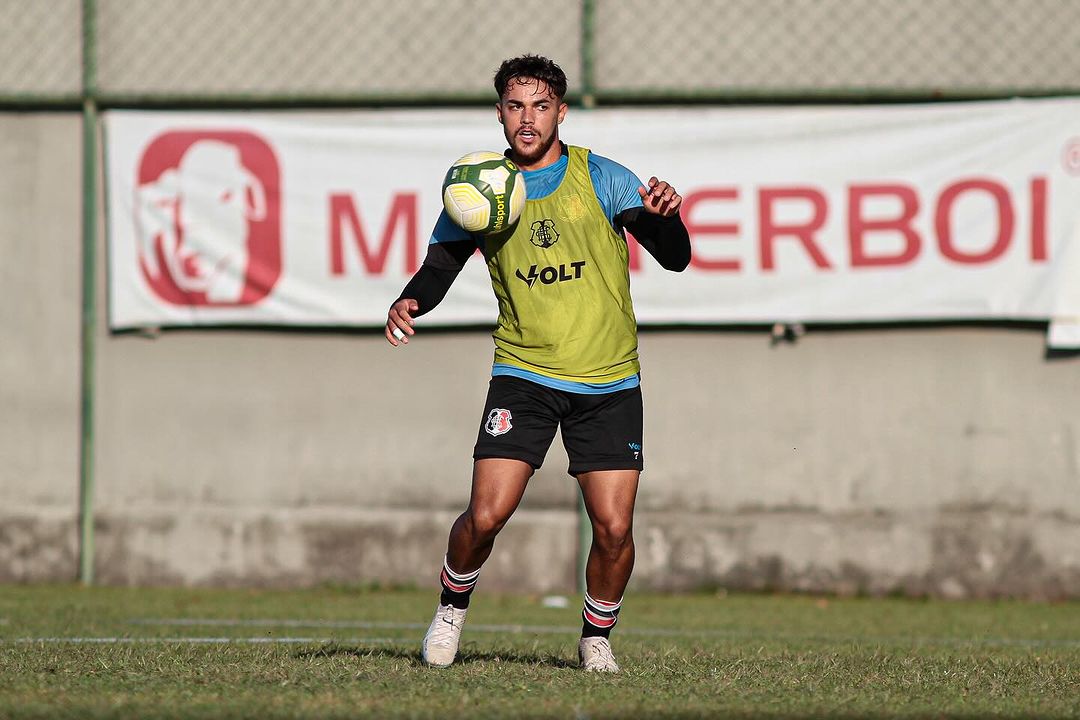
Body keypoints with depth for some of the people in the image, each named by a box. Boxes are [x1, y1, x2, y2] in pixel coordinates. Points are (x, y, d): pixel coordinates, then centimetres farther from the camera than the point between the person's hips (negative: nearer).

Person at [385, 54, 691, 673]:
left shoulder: (601, 178, -1)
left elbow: (675, 258, -6)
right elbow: (441, 266, 6)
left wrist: (665, 217, -29)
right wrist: (409, 303, -16)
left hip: (609, 383, 0)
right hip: (524, 375, 0)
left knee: (614, 529, -8)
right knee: (486, 516, -14)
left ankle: (597, 636, 19)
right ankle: (452, 608, 16)